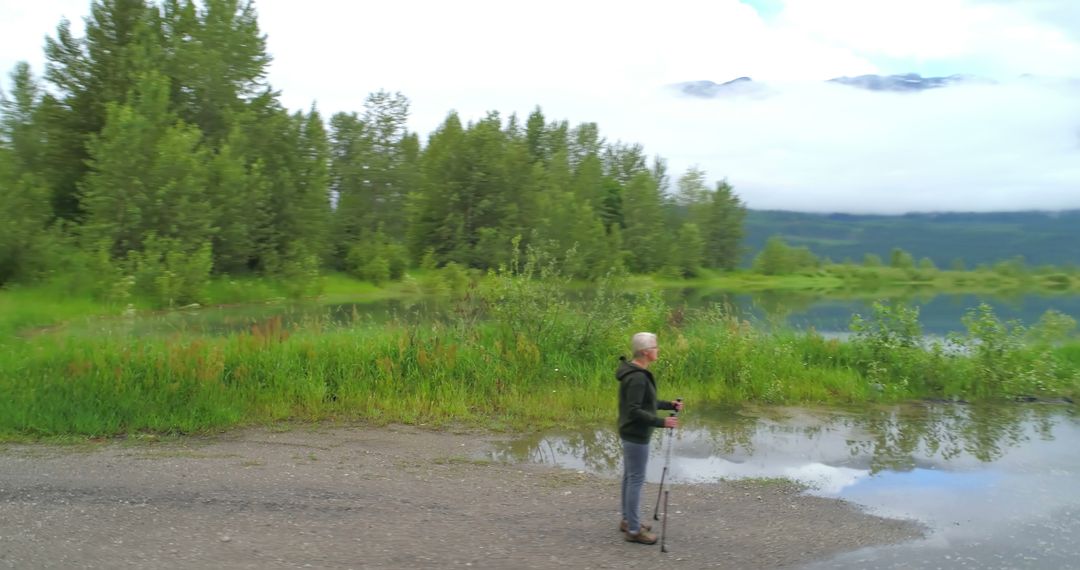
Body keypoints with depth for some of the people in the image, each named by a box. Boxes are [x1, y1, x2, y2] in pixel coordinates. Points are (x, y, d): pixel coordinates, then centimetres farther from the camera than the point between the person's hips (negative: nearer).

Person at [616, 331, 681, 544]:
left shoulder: (636, 372, 7)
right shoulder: (637, 377, -25)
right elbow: (634, 411, -27)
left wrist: (669, 405, 12)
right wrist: (661, 422, -26)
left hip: (631, 432, 10)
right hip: (636, 434, -10)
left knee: (630, 476, 18)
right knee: (636, 479, -2)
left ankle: (628, 520, 30)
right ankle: (633, 530, 6)